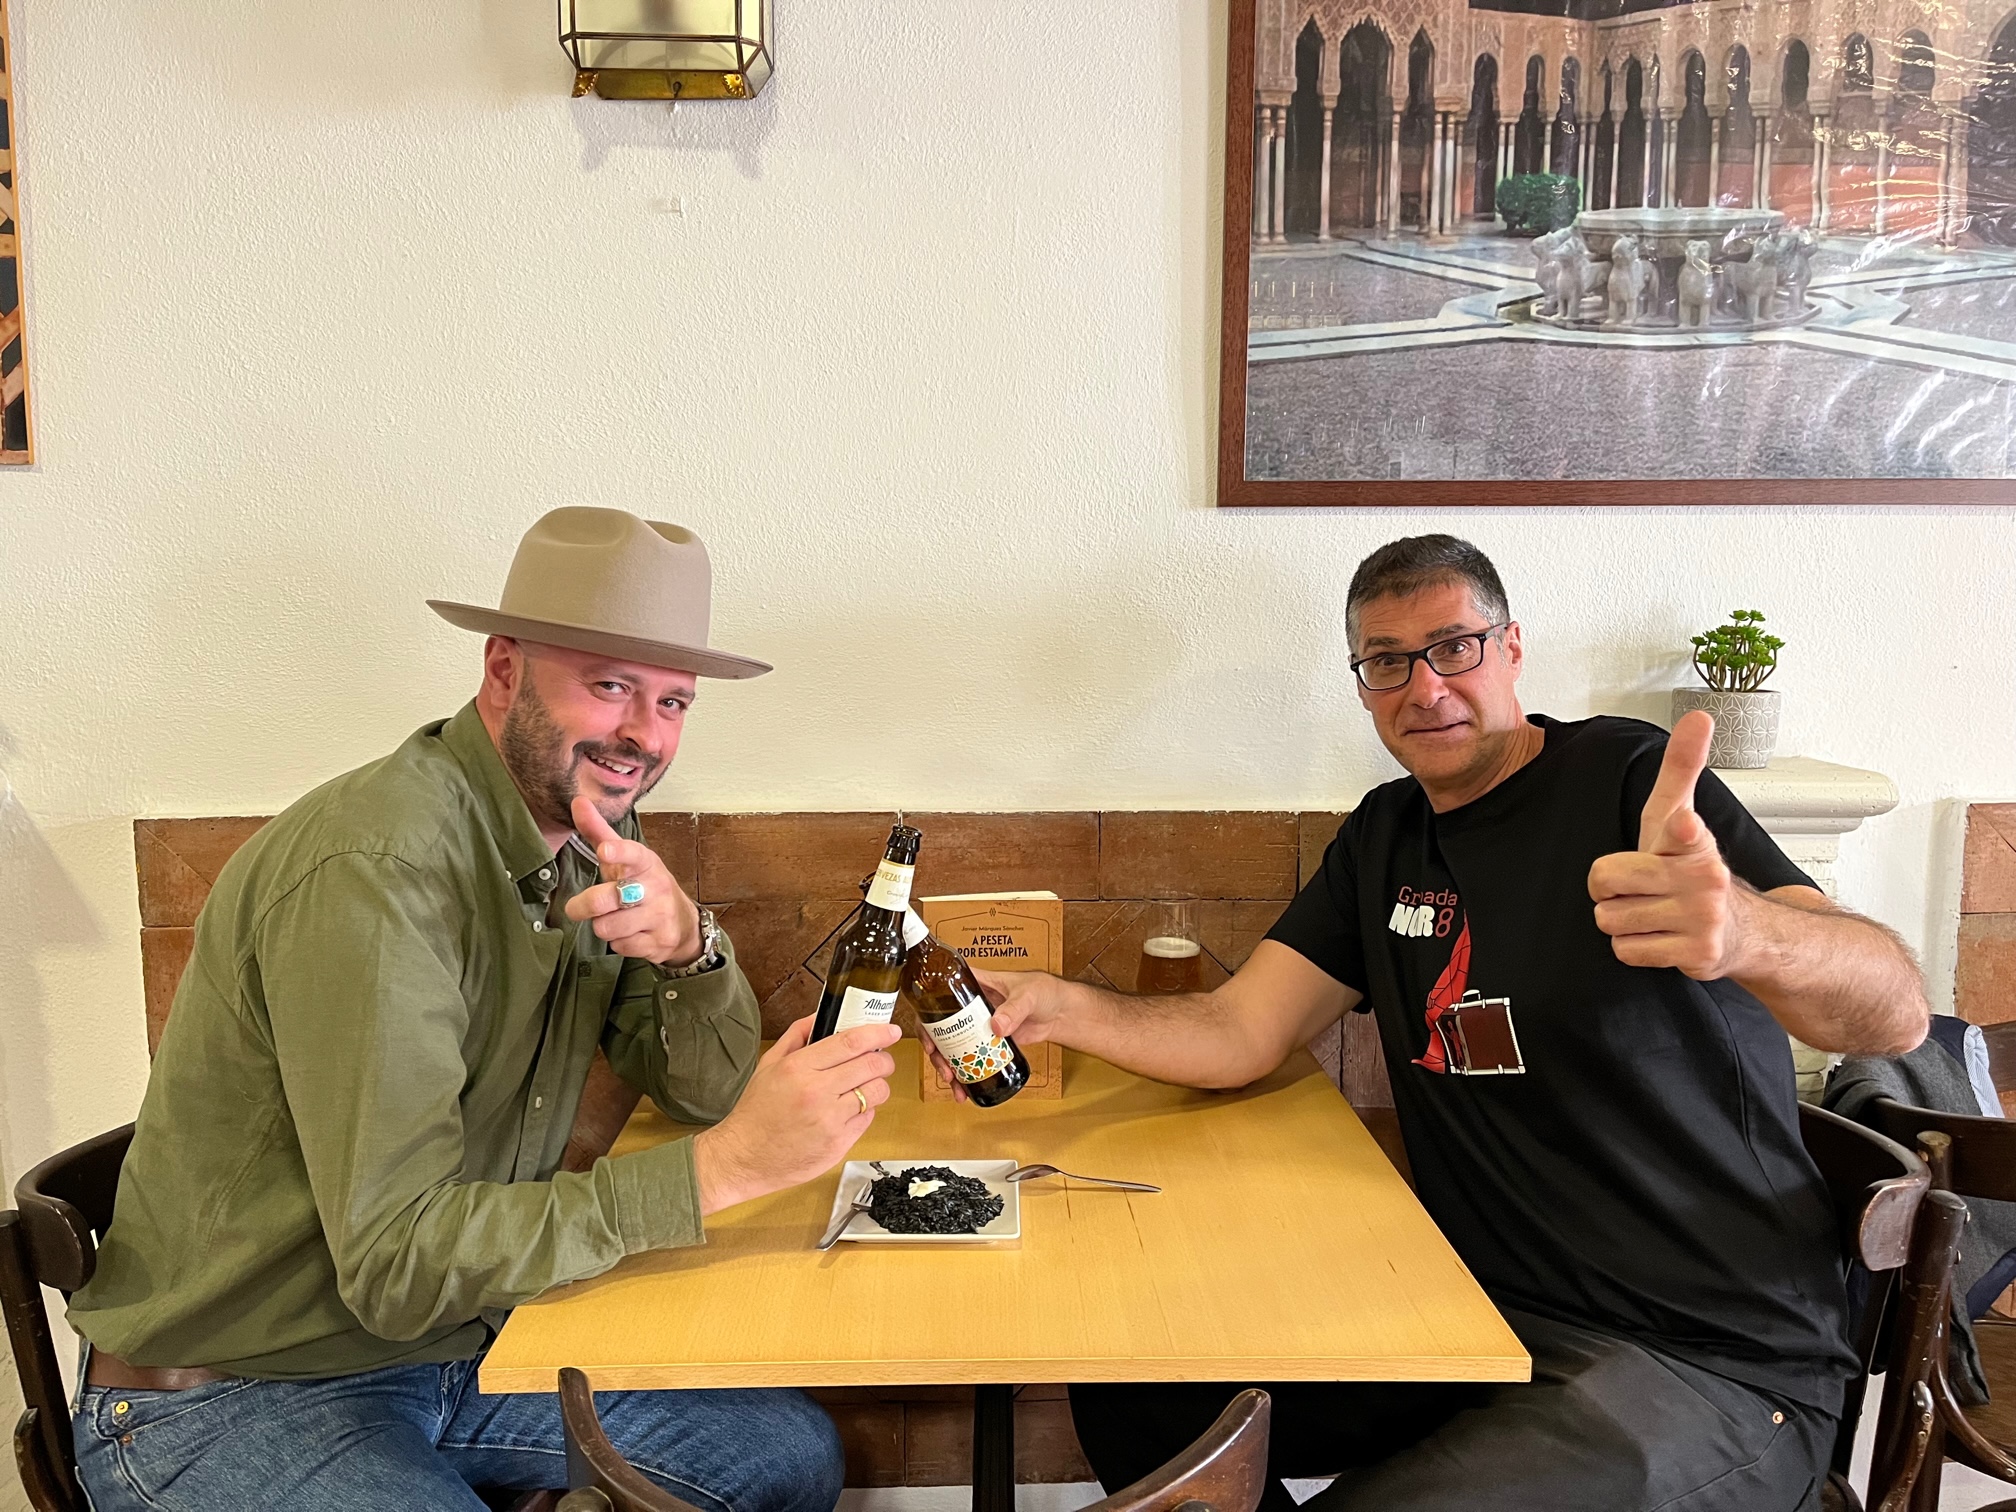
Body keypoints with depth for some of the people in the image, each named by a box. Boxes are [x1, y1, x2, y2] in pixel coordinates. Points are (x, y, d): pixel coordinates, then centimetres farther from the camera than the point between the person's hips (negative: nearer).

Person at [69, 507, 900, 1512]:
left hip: (462, 1342, 8)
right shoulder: (374, 868, -28)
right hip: (233, 1397, -7)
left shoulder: (582, 840, 0)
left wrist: (688, 944, -20)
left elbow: (707, 1088, 1)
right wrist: (725, 1165, -34)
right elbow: (398, 1261, -30)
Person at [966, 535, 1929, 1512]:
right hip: (1485, 1312, 6)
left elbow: (1895, 1014, -23)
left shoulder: (1627, 779, -10)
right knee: (1133, 1382, -2)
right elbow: (1238, 1036, 6)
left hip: (1718, 1364, -6)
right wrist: (1058, 1009, -13)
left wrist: (1745, 933, -47)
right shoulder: (1383, 837, 10)